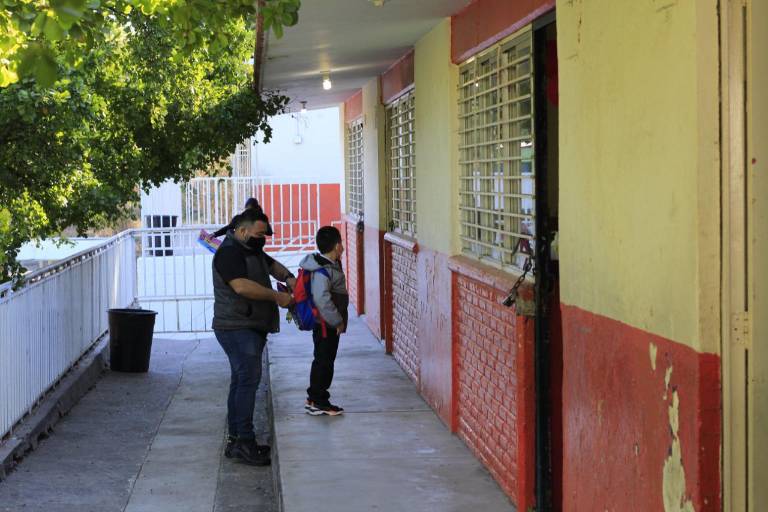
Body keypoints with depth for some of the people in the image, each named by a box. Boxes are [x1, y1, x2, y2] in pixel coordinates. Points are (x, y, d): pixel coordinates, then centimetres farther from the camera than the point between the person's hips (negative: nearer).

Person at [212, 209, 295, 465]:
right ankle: (244, 442, -18)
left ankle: (236, 439, 15)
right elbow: (242, 286, -28)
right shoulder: (229, 252, -15)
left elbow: (272, 265, 32)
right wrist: (276, 296, -21)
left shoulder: (253, 250, 17)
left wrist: (288, 277, 9)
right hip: (237, 328, -11)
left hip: (251, 328, 11)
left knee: (241, 381, 11)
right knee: (248, 378, -16)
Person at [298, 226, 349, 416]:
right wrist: (338, 322, -22)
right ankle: (318, 401, 5)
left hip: (328, 324, 10)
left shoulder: (331, 265, 10)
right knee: (324, 361, -2)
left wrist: (338, 320, 20)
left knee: (323, 360, 16)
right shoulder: (322, 271, -22)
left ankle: (314, 398, 25)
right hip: (326, 324, -10)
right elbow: (322, 299, -30)